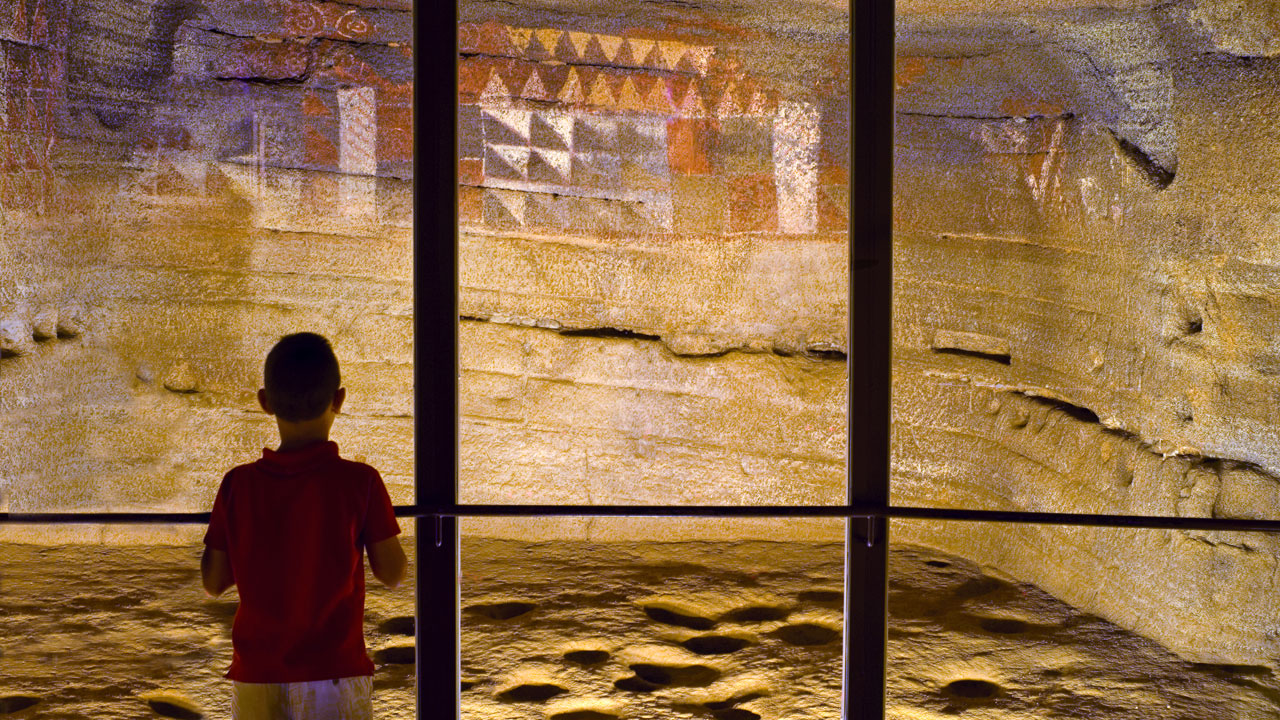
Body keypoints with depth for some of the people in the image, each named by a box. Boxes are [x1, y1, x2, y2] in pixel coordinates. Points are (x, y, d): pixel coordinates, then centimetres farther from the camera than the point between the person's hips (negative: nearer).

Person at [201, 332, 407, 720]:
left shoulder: (238, 485, -3)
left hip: (255, 677, 2)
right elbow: (392, 573, -2)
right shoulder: (359, 482, -10)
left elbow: (214, 582, 4)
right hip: (335, 674, -2)